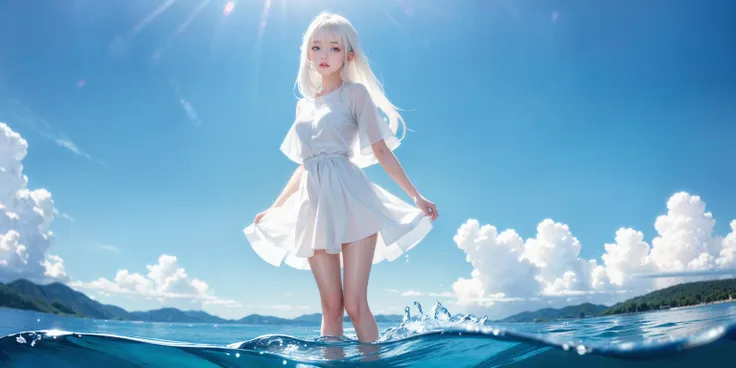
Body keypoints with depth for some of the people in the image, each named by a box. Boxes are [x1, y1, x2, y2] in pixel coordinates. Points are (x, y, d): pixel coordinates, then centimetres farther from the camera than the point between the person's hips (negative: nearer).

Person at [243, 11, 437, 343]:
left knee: (355, 304, -6)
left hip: (351, 201, -4)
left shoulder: (355, 92, 3)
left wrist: (415, 195, -4)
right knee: (331, 306, 6)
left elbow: (381, 150, 1)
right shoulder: (304, 105, 17)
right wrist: (273, 209, 25)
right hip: (316, 208, 5)